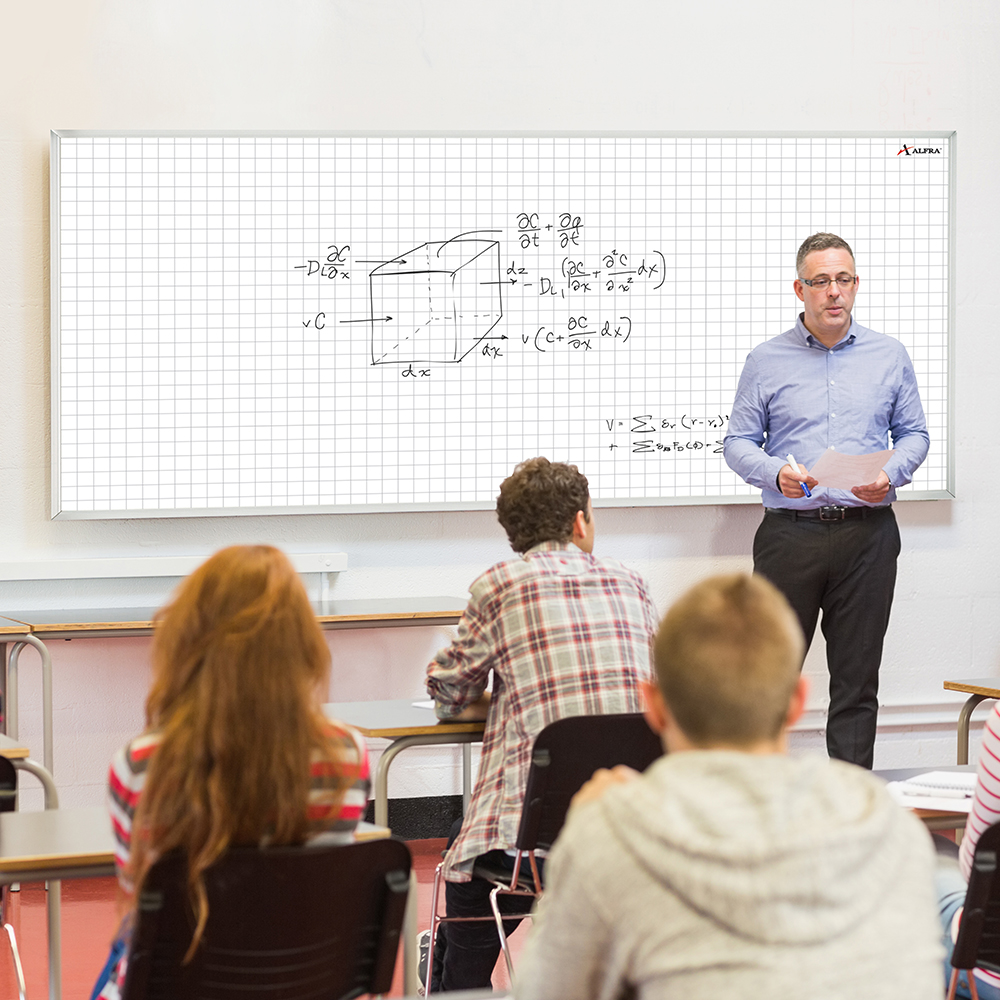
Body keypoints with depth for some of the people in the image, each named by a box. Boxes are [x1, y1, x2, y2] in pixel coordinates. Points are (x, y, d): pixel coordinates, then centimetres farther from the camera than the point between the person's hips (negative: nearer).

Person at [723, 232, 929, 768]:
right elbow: (737, 441, 5)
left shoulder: (889, 356, 9)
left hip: (867, 535, 1)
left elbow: (914, 433, 12)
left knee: (858, 676, 4)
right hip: (790, 534, -1)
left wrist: (890, 475, -8)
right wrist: (777, 473, -15)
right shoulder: (766, 361, 5)